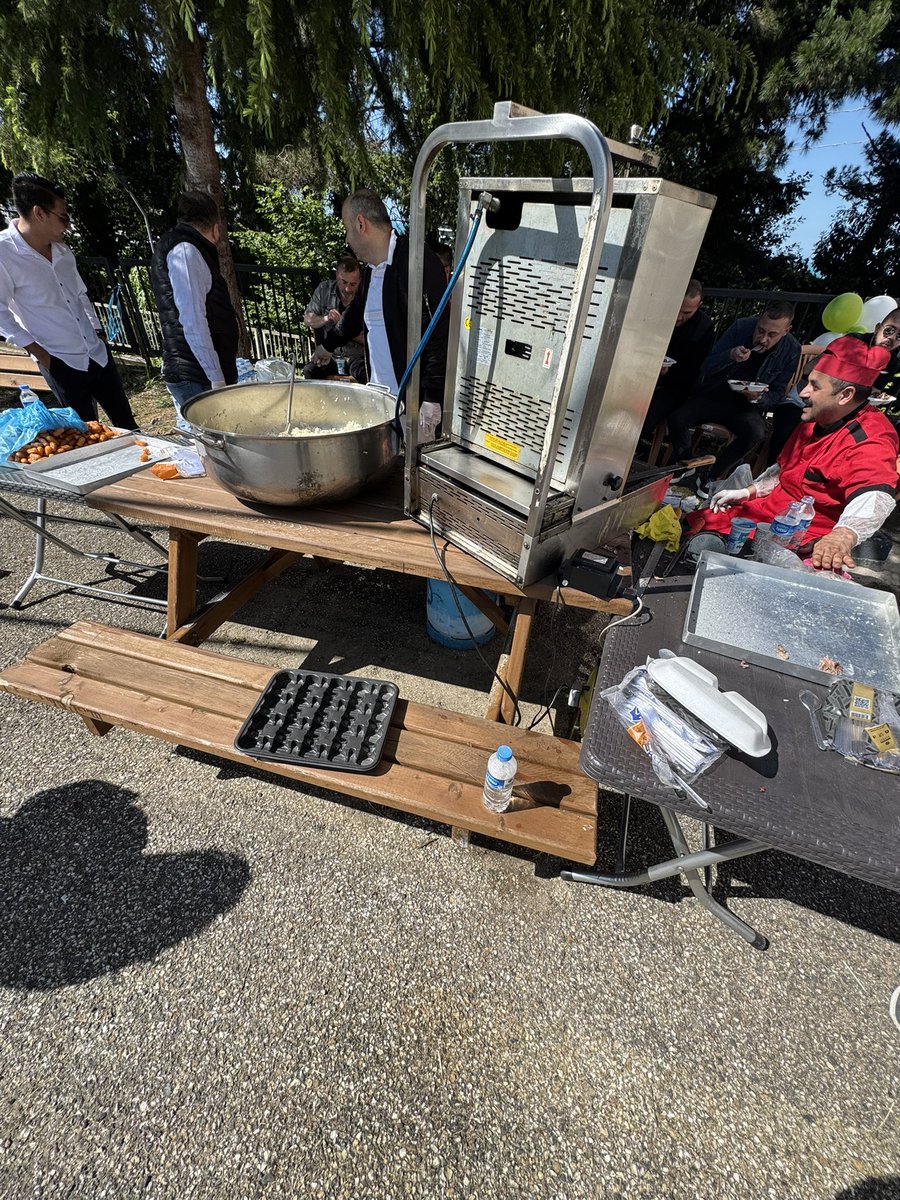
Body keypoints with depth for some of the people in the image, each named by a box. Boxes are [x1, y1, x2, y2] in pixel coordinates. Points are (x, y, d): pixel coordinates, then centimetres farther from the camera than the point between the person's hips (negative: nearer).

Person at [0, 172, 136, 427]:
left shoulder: (61, 249, 7)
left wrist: (99, 333, 13)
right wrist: (39, 353, -11)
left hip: (98, 353, 6)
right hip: (61, 365, -6)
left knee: (126, 423, 11)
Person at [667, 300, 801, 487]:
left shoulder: (791, 350, -6)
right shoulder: (741, 326, -8)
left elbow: (776, 393, 2)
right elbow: (707, 368, -6)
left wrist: (758, 398, -22)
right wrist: (730, 356, -27)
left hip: (747, 405, 0)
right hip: (714, 394, 1)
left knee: (756, 434, -32)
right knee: (677, 419, -26)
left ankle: (711, 475, -11)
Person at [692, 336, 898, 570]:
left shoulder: (870, 442, -21)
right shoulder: (817, 418, 8)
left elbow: (872, 499, -41)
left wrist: (844, 535, -61)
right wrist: (748, 492, 10)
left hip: (806, 539, -9)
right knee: (692, 525, 4)